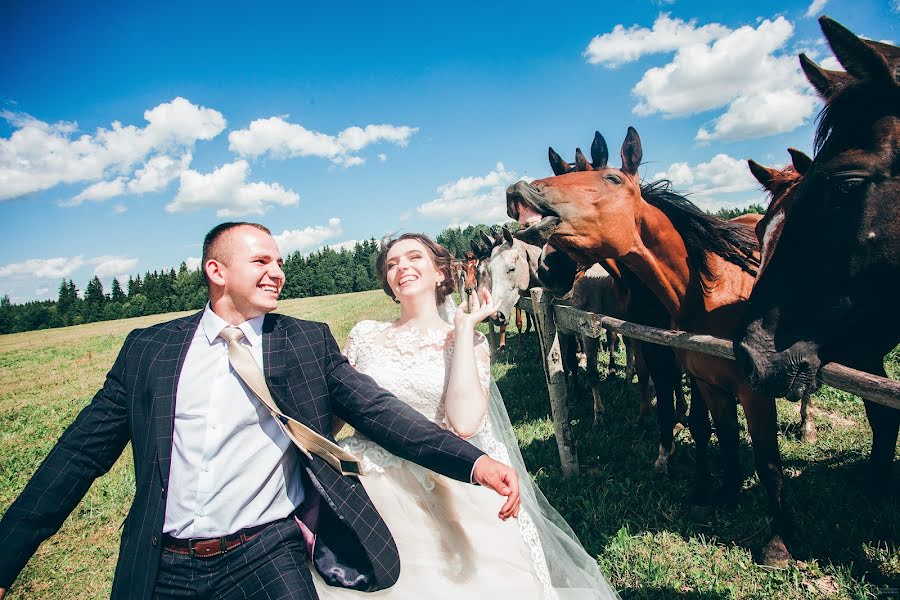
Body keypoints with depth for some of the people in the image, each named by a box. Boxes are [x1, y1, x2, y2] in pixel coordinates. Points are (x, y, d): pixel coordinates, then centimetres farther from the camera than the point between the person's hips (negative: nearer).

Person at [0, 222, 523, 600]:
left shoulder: (310, 341, 1)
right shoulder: (148, 348, 4)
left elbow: (378, 410, -6)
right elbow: (84, 449, 7)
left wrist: (473, 461, -17)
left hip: (267, 557, -1)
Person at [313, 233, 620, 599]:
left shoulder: (469, 343, 1)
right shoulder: (365, 335, 5)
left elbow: (463, 423, -16)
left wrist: (463, 328, -11)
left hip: (444, 496, -1)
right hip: (368, 491, 2)